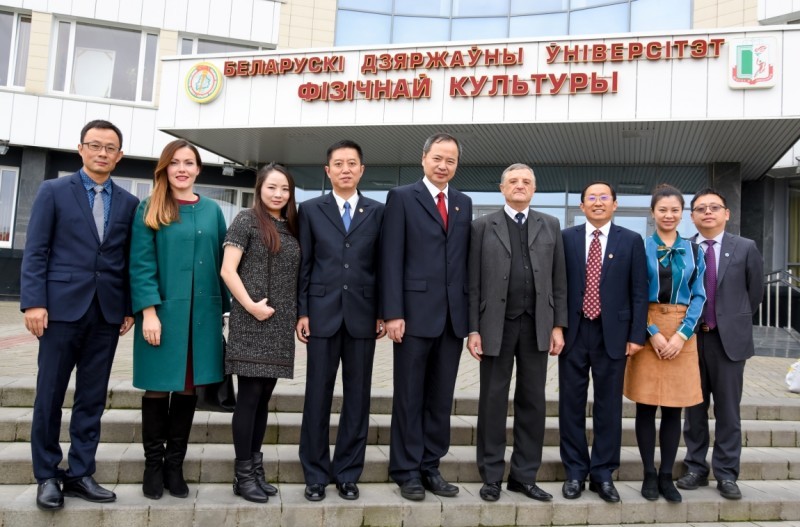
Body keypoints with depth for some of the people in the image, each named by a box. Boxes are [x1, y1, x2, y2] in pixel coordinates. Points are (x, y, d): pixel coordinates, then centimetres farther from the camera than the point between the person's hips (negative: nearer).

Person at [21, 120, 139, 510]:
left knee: (92, 399, 8)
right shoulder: (53, 191, 3)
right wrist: (33, 302, -10)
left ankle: (80, 474, 19)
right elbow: (35, 252, -2)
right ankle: (47, 476, 19)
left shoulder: (129, 204, 9)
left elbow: (130, 260, 9)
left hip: (107, 312, 3)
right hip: (62, 306, -2)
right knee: (50, 395, 5)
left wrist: (130, 308, 4)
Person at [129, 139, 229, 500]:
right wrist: (149, 311, -14)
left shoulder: (212, 210, 10)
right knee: (158, 388, 5)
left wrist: (223, 308, 7)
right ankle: (153, 464, 20)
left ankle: (175, 465, 21)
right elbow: (141, 264, -5)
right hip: (162, 311, -3)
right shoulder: (149, 210, 1)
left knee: (188, 388, 8)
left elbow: (221, 263, 11)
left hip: (201, 314, 3)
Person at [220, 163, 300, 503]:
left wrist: (299, 314, 9)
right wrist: (250, 305, -16)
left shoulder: (291, 227, 14)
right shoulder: (246, 220, -3)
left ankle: (256, 468, 21)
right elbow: (227, 269, -9)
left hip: (280, 326, 6)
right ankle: (243, 474, 7)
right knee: (249, 396, -2)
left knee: (264, 398, 11)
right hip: (252, 322, -6)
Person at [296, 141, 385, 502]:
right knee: (318, 396, 4)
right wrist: (301, 312, -2)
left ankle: (348, 472, 20)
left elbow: (382, 266, 6)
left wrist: (383, 312, 1)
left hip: (362, 315, 1)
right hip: (322, 313, -1)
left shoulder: (377, 212, 7)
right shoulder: (310, 210, 6)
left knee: (357, 397, 7)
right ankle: (315, 474, 17)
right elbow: (304, 264, 3)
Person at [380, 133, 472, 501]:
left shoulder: (464, 204, 15)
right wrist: (393, 312, -13)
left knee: (441, 398, 10)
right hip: (416, 312, -4)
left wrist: (470, 312, 6)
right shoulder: (401, 197, 0)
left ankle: (430, 466, 22)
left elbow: (466, 260, 12)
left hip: (454, 315, 5)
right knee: (410, 396, 5)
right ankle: (406, 471, 17)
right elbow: (391, 259, -6)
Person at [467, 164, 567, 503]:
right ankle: (492, 476, 16)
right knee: (493, 401, 5)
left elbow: (558, 279, 8)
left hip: (536, 325, 2)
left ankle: (524, 475, 19)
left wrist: (558, 325, 1)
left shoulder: (550, 226, 10)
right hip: (496, 324, -2)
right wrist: (473, 329, -7)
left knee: (533, 401, 7)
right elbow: (474, 282, -1)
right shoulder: (483, 226, 3)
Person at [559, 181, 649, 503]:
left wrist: (637, 335, -4)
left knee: (609, 406, 6)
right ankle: (575, 472, 19)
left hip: (613, 333, 0)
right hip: (574, 331, 1)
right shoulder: (566, 238, 4)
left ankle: (603, 474, 19)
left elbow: (639, 292, 2)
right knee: (571, 404, 7)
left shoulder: (631, 241, 4)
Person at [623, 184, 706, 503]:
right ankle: (649, 475, 14)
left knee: (673, 408, 5)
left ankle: (667, 475, 16)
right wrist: (652, 332, -13)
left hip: (681, 333, 2)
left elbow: (698, 296, 5)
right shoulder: (640, 248, 1)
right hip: (646, 331, -2)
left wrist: (681, 334, -8)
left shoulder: (693, 251, 8)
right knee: (646, 406, 2)